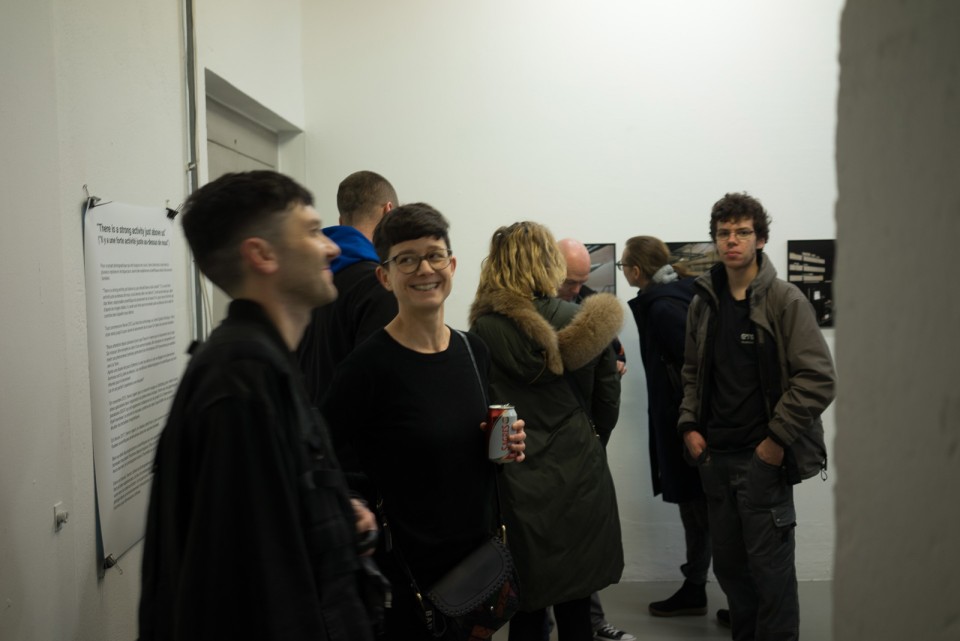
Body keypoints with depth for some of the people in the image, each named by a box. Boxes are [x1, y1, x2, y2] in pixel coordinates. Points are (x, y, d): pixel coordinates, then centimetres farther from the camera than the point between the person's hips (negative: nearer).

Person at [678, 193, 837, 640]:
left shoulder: (785, 301, -7)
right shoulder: (703, 302, 8)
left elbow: (818, 379, -12)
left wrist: (778, 439, -14)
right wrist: (689, 425, 4)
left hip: (763, 457, -5)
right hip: (714, 456, 5)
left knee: (769, 566, 2)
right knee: (728, 565, 14)